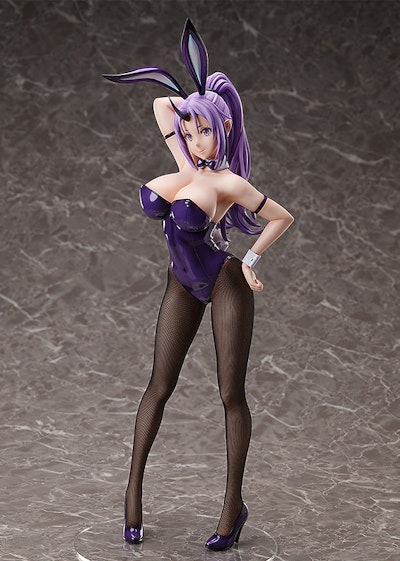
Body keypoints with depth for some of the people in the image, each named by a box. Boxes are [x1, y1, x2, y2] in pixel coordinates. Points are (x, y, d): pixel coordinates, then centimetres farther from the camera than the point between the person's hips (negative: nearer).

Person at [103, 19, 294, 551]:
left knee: (231, 393, 0)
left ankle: (234, 504, 10)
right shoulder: (187, 163, 0)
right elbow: (162, 103, 13)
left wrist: (251, 259, -11)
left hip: (224, 283, -6)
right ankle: (134, 490, 15)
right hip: (183, 284, 6)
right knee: (160, 385, 7)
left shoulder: (229, 183, -17)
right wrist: (198, 98, 6)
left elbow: (283, 218, -8)